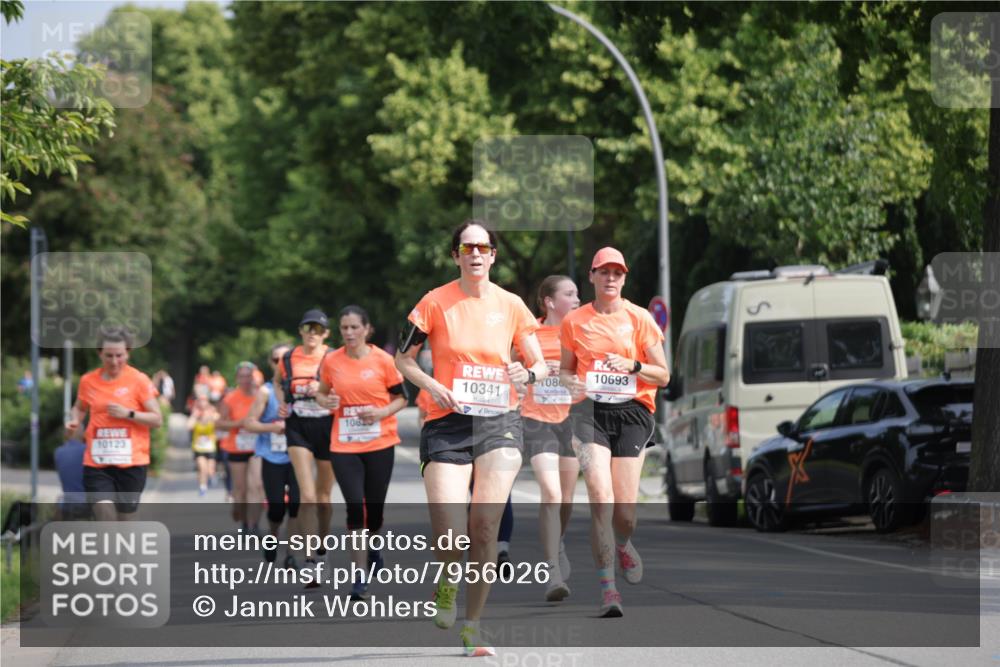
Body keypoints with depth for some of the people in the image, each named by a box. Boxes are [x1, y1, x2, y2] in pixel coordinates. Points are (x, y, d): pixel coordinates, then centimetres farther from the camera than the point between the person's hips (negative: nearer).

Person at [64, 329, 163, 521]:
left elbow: (157, 419, -3)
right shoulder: (88, 381, 5)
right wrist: (74, 421, 2)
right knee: (105, 516, -15)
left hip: (131, 463, -1)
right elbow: (79, 408, 24)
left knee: (126, 518, 6)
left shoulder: (139, 380, -3)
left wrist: (128, 414, -17)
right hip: (97, 463, 1)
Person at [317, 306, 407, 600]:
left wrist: (382, 412, -15)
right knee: (355, 507, -11)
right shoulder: (331, 361, 0)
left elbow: (401, 397, 3)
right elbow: (322, 393, 14)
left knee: (374, 507, 8)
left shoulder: (383, 360, -5)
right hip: (344, 446, 0)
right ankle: (359, 575, -6)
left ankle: (373, 546, 42)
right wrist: (325, 401, -9)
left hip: (380, 444, 0)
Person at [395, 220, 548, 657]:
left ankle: (473, 625, 6)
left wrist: (527, 374, -12)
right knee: (451, 535, -13)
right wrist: (432, 386, -10)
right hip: (447, 424, -1)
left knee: (485, 528, -7)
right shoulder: (436, 302, 0)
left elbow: (541, 365, 12)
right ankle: (446, 582, 24)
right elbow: (403, 358, 8)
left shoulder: (511, 305, 5)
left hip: (498, 422, 2)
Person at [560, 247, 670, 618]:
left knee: (624, 511, -3)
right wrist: (569, 382, -4)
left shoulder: (640, 318, 5)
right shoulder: (575, 321, 9)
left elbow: (663, 376, 6)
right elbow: (566, 369, 19)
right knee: (600, 496, -19)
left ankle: (622, 545, 36)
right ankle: (608, 588, -17)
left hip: (632, 411, 0)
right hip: (590, 410, 0)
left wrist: (632, 365, -13)